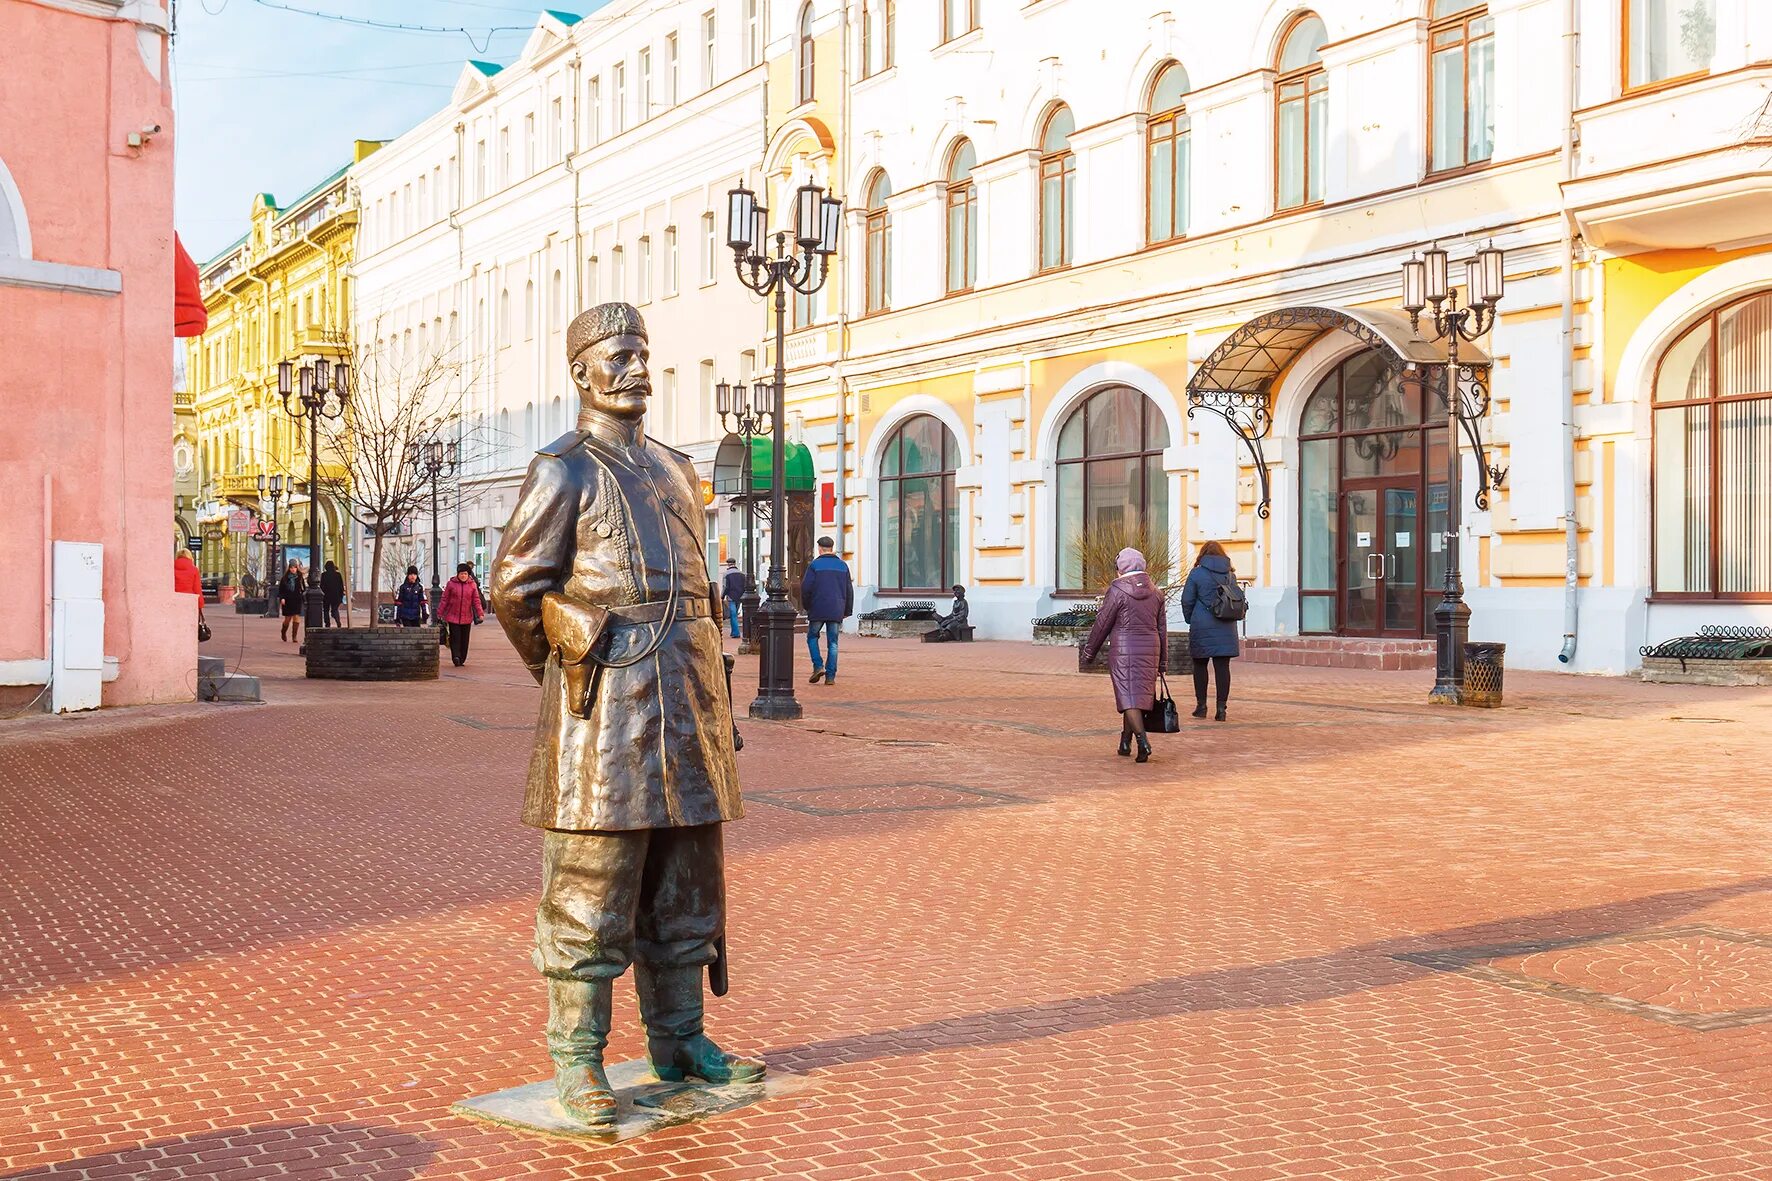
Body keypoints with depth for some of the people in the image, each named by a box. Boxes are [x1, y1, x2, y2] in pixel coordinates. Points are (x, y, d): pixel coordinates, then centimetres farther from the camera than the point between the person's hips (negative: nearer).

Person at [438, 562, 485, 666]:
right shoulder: (451, 584, -1)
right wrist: (440, 613, 3)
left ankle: (461, 660, 13)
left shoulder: (472, 585, 4)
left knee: (464, 639, 6)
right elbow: (445, 599, 4)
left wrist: (480, 614, -2)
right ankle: (456, 657, -19)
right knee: (455, 638, -11)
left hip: (467, 617, 2)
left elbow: (476, 600, 6)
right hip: (453, 616, -2)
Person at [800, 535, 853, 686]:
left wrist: (807, 606, 9)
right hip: (836, 611, 3)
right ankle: (830, 676, 1)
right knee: (833, 643, 5)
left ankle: (818, 666, -3)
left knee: (812, 637, 14)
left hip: (818, 610, -3)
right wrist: (847, 611, 17)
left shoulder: (815, 565, -3)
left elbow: (806, 587, -7)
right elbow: (849, 590, 11)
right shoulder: (843, 565, 10)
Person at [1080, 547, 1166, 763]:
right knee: (1141, 693, 14)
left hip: (1124, 650, -6)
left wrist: (1089, 652, 5)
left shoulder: (1118, 589, -9)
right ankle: (1125, 742, 22)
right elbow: (1162, 628, 13)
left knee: (1128, 695, -6)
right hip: (1150, 648, 6)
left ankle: (1142, 739, -22)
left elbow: (1102, 624, -6)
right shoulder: (1155, 591, 9)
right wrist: (1161, 660, 19)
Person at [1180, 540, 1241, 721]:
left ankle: (1201, 706, 11)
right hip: (1226, 628, 3)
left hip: (1202, 627, -3)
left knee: (1200, 665, 9)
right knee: (1222, 666, 2)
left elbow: (1187, 600, -3)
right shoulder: (1230, 574, 8)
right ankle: (1221, 707, 0)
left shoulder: (1197, 573, -4)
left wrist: (1190, 620, 12)